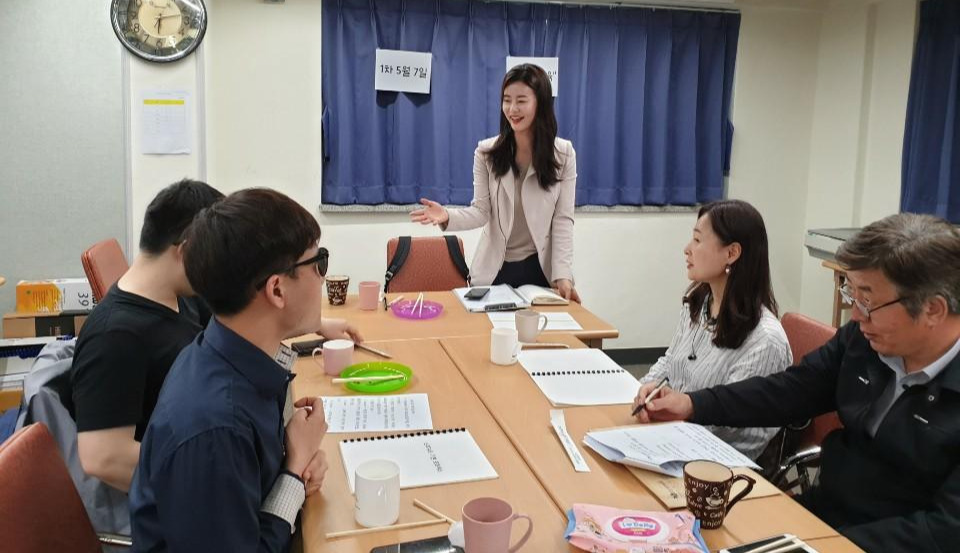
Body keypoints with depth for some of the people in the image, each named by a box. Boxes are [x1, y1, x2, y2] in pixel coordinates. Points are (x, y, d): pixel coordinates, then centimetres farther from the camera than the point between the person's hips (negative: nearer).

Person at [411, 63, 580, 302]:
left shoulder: (564, 154, -4)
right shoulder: (486, 152, -3)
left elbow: (563, 219, -6)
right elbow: (481, 212, -6)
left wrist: (562, 274, -14)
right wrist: (448, 216, -27)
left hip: (541, 267, 0)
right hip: (494, 269, 0)